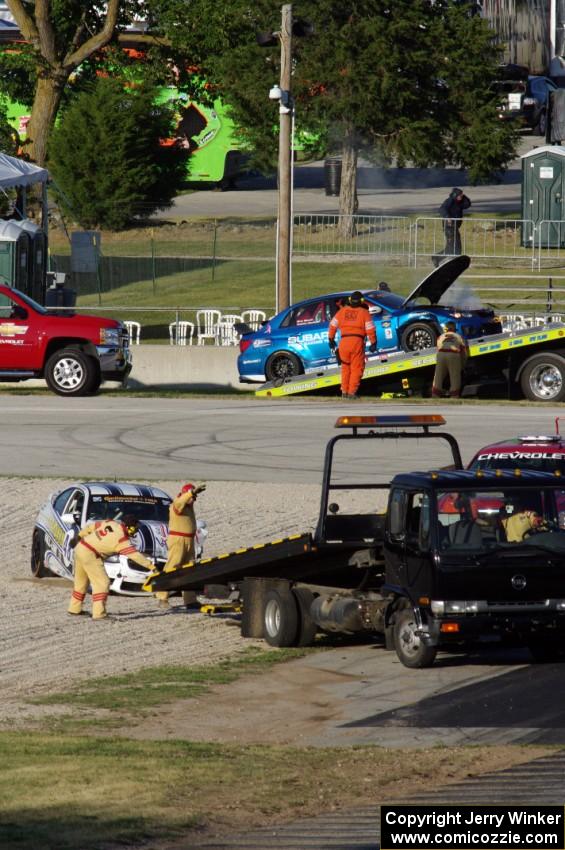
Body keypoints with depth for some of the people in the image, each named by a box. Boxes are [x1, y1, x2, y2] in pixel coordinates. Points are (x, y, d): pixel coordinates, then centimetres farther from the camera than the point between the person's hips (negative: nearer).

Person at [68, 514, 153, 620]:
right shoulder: (122, 539, -15)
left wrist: (79, 536, 28)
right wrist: (150, 565, -15)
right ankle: (99, 613, -18)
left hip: (80, 547, 9)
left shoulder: (110, 523, 6)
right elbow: (134, 554, -17)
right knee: (102, 582, -9)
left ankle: (74, 608, 33)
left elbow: (90, 526, 14)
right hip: (90, 555, -9)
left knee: (81, 580, 22)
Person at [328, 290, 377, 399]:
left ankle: (344, 391, 16)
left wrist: (331, 339, 22)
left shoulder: (342, 311, 11)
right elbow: (370, 329, -3)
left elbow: (332, 325, 13)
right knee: (356, 368, 4)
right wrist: (373, 343, 4)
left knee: (345, 367, 17)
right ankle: (352, 392, -2)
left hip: (344, 341, 3)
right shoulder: (364, 312, 3)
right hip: (357, 341, -3)